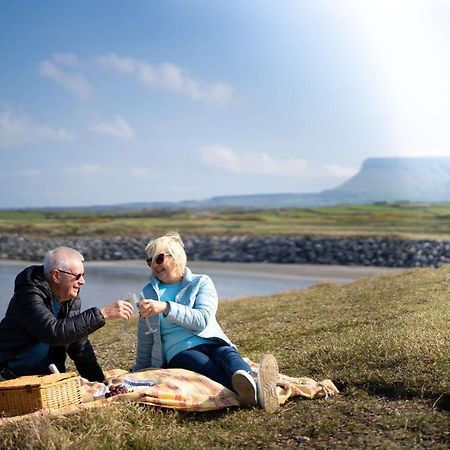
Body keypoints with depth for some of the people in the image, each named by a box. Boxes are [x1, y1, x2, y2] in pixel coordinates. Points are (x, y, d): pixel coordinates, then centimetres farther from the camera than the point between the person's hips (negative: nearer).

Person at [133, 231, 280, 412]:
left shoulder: (201, 282, 10)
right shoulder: (148, 292, 18)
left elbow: (202, 319, -9)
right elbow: (145, 338, 27)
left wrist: (165, 307, -20)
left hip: (212, 342, 1)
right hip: (179, 351, -1)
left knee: (228, 355, -36)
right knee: (206, 366, -37)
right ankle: (254, 391, -70)